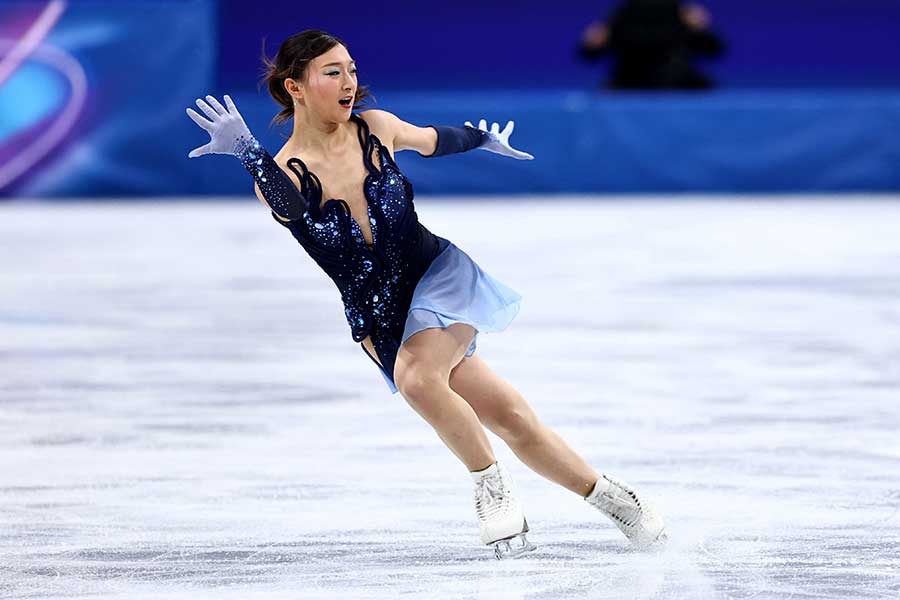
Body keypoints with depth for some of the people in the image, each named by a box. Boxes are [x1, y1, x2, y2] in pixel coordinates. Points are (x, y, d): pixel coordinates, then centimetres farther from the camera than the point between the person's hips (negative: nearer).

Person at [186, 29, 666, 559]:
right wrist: (248, 152, -49)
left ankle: (494, 486, -12)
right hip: (382, 320, 0)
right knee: (512, 419, -3)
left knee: (415, 375, -30)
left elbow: (435, 140, 20)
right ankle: (609, 497, 14)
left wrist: (485, 139, 38)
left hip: (442, 275, 0)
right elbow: (291, 208, -34)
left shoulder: (375, 128, -2)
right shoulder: (279, 176, -10)